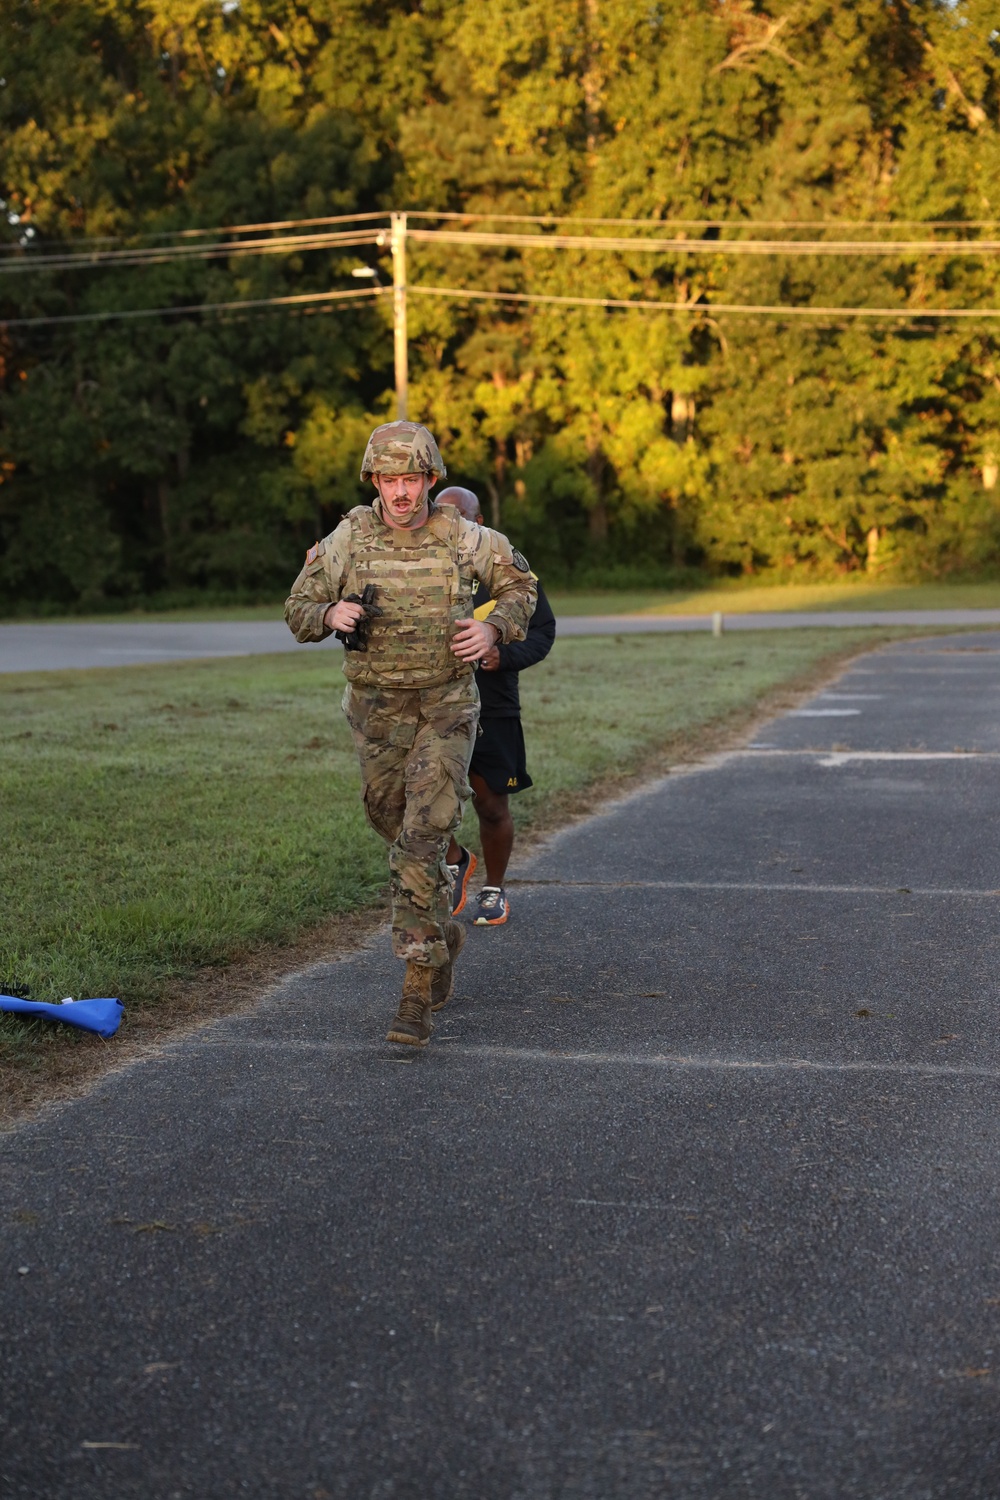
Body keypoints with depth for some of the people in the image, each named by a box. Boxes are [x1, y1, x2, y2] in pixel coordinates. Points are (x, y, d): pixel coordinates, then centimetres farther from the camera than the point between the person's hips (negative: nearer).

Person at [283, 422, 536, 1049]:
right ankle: (445, 933, 45)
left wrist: (495, 628, -9)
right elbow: (299, 610, 1)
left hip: (446, 709, -3)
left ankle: (420, 996, -12)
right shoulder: (348, 539, -6)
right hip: (377, 711, 3)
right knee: (400, 833, 17)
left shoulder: (463, 538, -7)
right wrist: (331, 614, -22)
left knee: (422, 840, -15)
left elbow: (519, 581, 10)